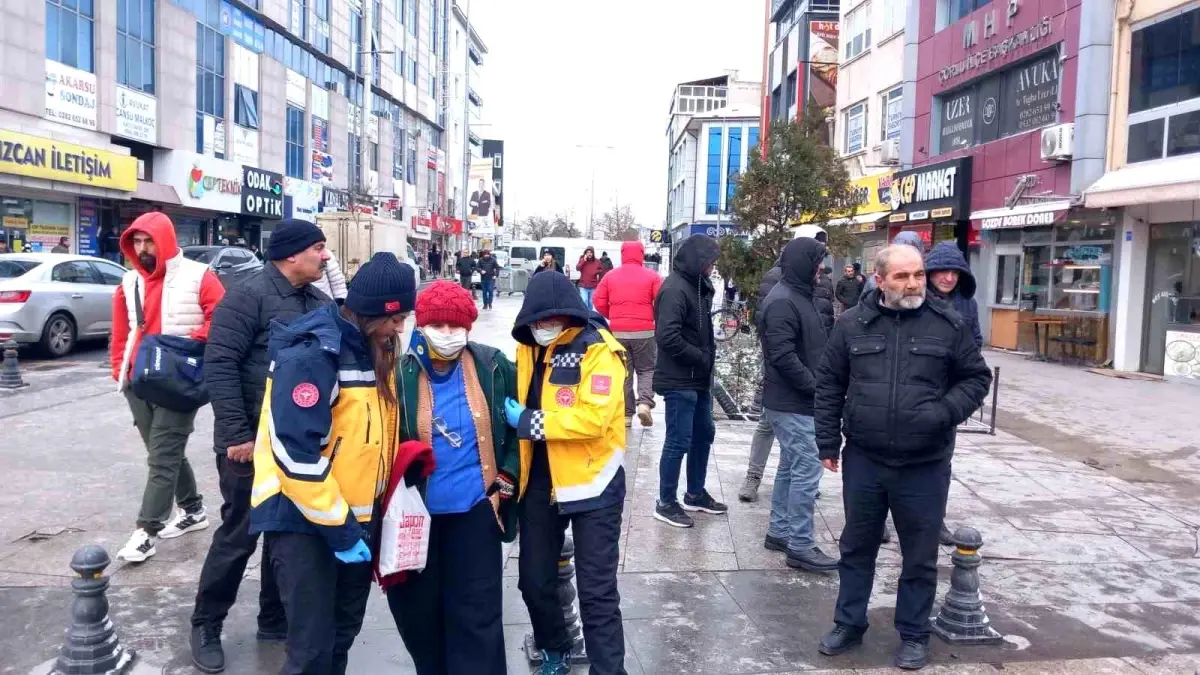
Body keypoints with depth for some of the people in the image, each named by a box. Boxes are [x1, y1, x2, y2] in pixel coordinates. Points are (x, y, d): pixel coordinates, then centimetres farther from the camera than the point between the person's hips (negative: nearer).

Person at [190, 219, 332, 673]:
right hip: (252, 443, -6)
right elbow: (219, 366, -17)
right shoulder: (249, 296, -13)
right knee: (239, 534, 4)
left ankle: (275, 619, 30)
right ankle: (206, 625, 24)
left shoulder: (319, 301, 8)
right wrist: (237, 434, -20)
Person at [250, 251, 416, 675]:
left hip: (355, 517, 8)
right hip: (303, 520, -8)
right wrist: (337, 529, -20)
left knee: (343, 631, 19)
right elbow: (298, 455, -24)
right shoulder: (311, 355, -21)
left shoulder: (374, 350, 5)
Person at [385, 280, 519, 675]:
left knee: (476, 612, 3)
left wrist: (506, 478, 2)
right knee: (419, 610, 13)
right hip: (418, 512, 0)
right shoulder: (401, 374, -8)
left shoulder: (493, 367, -3)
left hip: (475, 508, 0)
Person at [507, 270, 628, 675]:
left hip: (591, 482, -6)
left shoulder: (598, 350, -17)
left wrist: (529, 422, -21)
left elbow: (593, 417, -27)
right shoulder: (529, 348, 4)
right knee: (534, 579, 16)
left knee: (596, 589, 0)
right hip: (539, 480, 7)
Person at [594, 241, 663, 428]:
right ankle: (645, 403, -10)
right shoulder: (651, 276, -1)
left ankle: (626, 414, 9)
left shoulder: (610, 276, 5)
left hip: (618, 332, 2)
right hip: (644, 331, -2)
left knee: (623, 372, 10)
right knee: (647, 369, 12)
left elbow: (599, 303, 3)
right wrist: (655, 319, 10)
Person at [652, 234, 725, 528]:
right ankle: (666, 503, 12)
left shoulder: (697, 286, 11)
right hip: (679, 381, -10)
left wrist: (708, 355, 2)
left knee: (704, 435, 18)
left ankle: (695, 494, 33)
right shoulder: (675, 289, -19)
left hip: (699, 378, 10)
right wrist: (700, 358, -17)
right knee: (678, 442, -1)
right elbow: (668, 337, -27)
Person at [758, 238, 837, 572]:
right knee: (807, 471, -6)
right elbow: (783, 356, -25)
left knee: (791, 468, 16)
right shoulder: (782, 302, -19)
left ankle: (779, 532, 27)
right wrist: (815, 385, -18)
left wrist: (818, 385, 9)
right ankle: (800, 546, 2)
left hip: (796, 401, 10)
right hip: (793, 403, -10)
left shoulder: (800, 296, 14)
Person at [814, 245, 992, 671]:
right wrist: (829, 442, 2)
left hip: (925, 466, -1)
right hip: (863, 461, 1)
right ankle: (849, 624, 32)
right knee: (857, 548, 15)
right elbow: (829, 386, 5)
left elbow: (976, 378, 5)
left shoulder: (948, 325, -3)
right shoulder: (852, 324, 0)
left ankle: (914, 635, 29)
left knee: (920, 557, 11)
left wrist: (946, 412, -13)